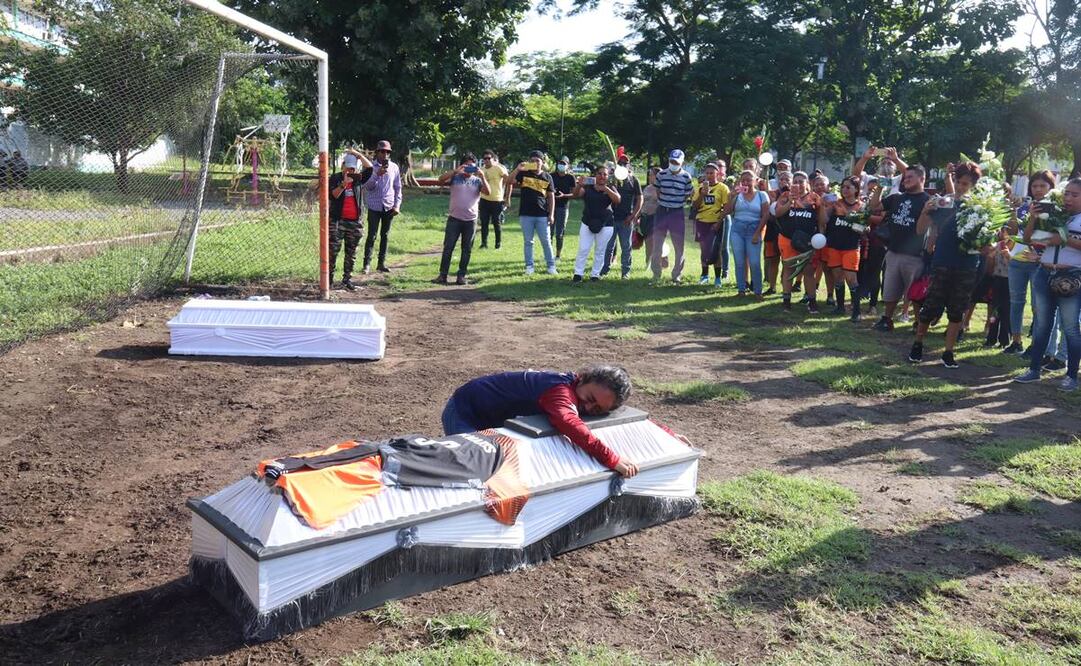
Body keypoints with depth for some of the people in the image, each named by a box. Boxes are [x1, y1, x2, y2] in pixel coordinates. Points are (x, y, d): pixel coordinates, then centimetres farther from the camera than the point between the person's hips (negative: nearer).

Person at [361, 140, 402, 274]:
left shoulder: (394, 167, 5)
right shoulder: (371, 167, -3)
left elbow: (398, 187, 10)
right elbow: (367, 187, -12)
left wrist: (397, 205, 2)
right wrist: (377, 175, -26)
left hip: (389, 207, 3)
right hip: (374, 207, -3)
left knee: (385, 235, 8)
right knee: (371, 236, -4)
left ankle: (382, 263, 15)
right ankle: (367, 263, -1)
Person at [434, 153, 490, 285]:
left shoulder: (477, 180, 7)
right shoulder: (455, 177, 2)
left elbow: (488, 191, -7)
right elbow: (441, 180, -13)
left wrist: (482, 176, -16)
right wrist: (455, 171, -20)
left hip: (471, 220, 2)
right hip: (454, 218, -2)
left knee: (467, 250, 6)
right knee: (448, 247, -1)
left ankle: (461, 276, 14)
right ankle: (442, 275, 5)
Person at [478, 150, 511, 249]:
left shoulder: (499, 168, -8)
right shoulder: (481, 170, 8)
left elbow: (509, 182, -7)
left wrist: (507, 197, -8)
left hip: (497, 201, -5)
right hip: (484, 200, 5)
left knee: (497, 223, 3)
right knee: (484, 223, 5)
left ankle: (498, 243, 13)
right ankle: (484, 243, 12)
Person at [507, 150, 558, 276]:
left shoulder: (547, 177, 5)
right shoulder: (523, 173, 2)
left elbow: (551, 197, 6)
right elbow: (509, 182, -11)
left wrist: (551, 214, 0)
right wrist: (517, 169, -22)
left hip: (542, 215, 0)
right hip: (526, 214, 0)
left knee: (546, 241, 5)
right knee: (528, 241, 7)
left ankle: (551, 266, 14)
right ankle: (529, 266, 14)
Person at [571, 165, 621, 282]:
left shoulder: (610, 188, 3)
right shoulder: (587, 187, 2)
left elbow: (617, 200, -14)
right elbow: (576, 195, -12)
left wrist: (606, 189, -27)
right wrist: (579, 185, -33)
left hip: (605, 225, 0)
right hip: (587, 223, 0)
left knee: (600, 251, 6)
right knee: (583, 250, -1)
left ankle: (595, 274, 15)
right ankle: (578, 273, 5)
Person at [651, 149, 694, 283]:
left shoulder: (686, 177, -3)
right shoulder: (662, 175, 1)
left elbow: (688, 194, 4)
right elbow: (658, 191, 10)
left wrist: (678, 202, -2)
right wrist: (661, 202, 2)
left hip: (677, 213, -1)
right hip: (662, 211, 1)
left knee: (679, 247, 4)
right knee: (657, 245, 5)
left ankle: (677, 276, 16)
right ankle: (656, 275, 16)